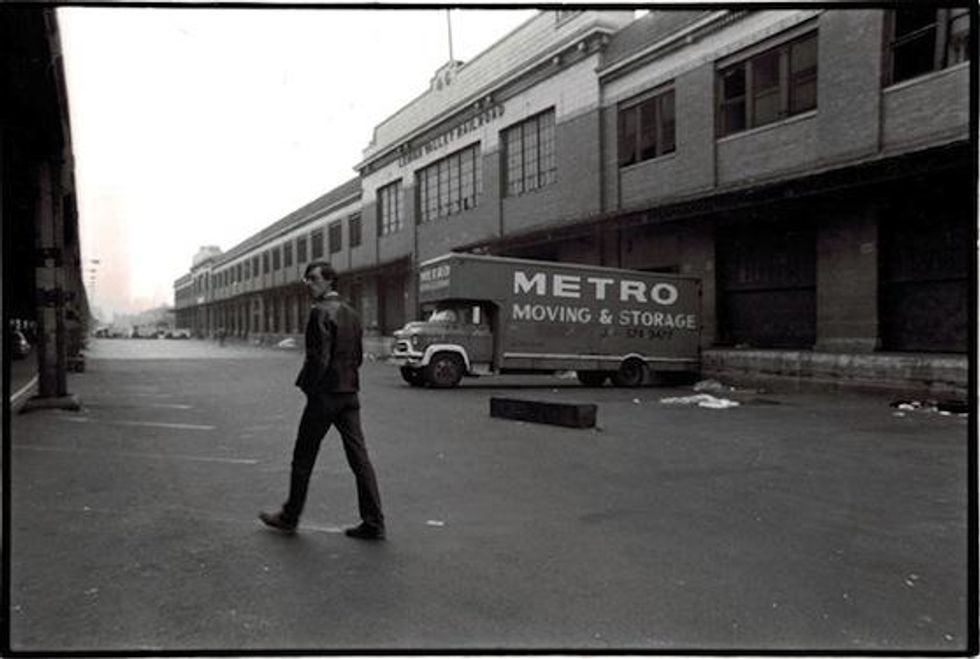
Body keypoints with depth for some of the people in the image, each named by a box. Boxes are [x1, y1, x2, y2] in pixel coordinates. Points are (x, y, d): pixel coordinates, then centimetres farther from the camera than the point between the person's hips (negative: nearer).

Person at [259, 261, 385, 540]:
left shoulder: (321, 312, -13)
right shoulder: (351, 313, 12)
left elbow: (319, 358, -19)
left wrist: (307, 386, -7)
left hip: (324, 394, -7)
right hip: (349, 393, 7)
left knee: (303, 458, 9)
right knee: (359, 457, 5)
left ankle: (289, 517, 24)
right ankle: (373, 523, 6)